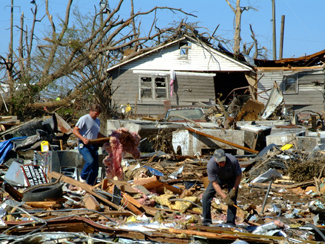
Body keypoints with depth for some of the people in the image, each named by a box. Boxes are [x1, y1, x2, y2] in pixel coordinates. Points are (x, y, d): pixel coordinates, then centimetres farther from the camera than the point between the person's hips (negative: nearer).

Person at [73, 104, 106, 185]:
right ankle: (83, 177, -6)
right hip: (84, 145, -8)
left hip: (93, 146, 8)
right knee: (90, 161, -29)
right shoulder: (84, 119, -6)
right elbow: (75, 130, -11)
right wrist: (83, 139, -25)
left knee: (95, 167, 1)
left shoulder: (97, 121, 20)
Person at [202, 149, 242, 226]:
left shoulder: (233, 160, -37)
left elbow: (239, 176, -17)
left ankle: (230, 222, -11)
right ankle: (207, 221, -2)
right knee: (206, 196, -12)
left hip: (232, 178, -1)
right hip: (218, 178, 1)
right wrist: (224, 197, -33)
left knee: (232, 199, -18)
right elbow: (214, 183, -27)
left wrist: (234, 189, -24)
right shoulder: (210, 165, -35)